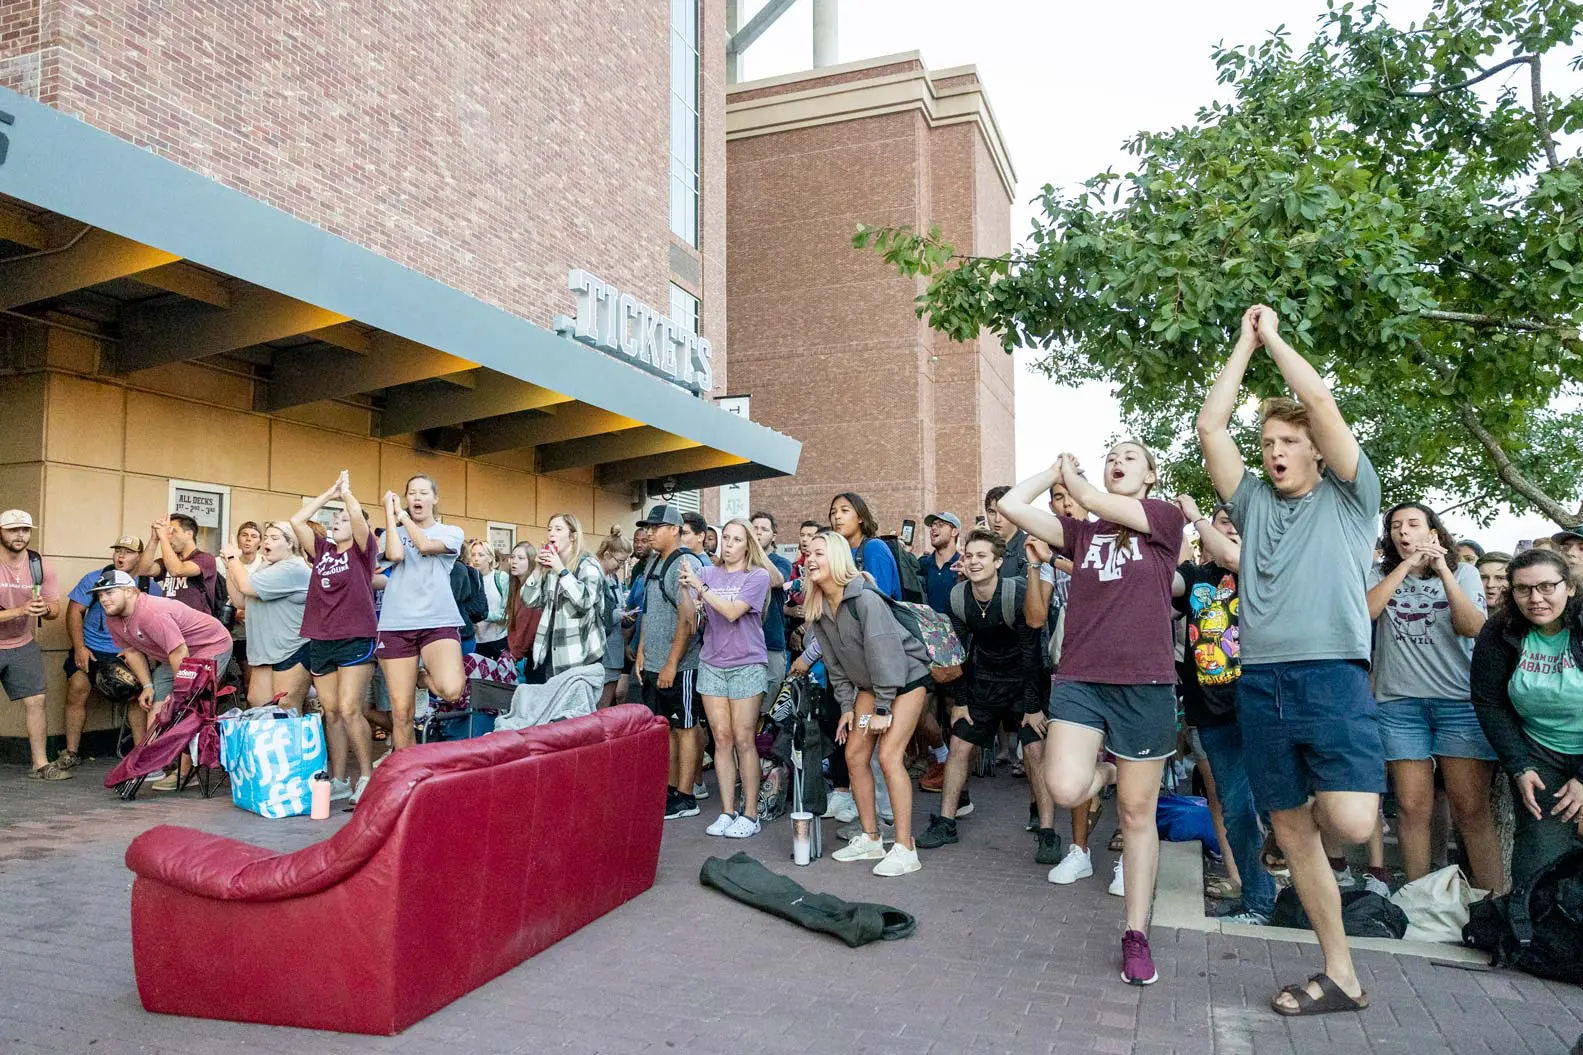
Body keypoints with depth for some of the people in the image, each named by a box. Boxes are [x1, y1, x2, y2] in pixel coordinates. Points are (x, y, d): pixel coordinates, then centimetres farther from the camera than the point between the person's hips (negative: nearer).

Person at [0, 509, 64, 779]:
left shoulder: (41, 566, -3)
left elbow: (55, 610, 1)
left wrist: (45, 609, -21)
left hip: (23, 646, 3)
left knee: (35, 702, 1)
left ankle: (41, 765, 7)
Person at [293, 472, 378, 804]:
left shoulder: (363, 550, 1)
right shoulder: (322, 550, 15)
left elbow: (357, 513, -15)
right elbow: (296, 521, 8)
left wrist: (345, 491, 3)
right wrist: (329, 493, 11)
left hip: (355, 639, -6)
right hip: (321, 640, 6)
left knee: (349, 710, -12)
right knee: (330, 713, 7)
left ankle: (368, 777, -4)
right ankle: (338, 780, 13)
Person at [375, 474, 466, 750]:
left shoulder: (451, 533, 10)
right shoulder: (395, 533, 14)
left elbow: (425, 545, -11)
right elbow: (395, 554, -9)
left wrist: (402, 514, 0)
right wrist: (390, 511, -1)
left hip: (439, 621, -1)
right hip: (397, 624, 2)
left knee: (451, 690, -26)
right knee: (401, 712, 0)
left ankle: (428, 676, 8)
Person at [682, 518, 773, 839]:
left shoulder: (757, 576, -4)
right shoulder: (707, 573, 7)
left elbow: (732, 612, -16)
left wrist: (700, 586, -20)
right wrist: (687, 590, -16)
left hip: (747, 664, -4)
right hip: (711, 664, 4)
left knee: (744, 740, -1)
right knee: (721, 739, 5)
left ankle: (750, 814, 8)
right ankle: (727, 812, 12)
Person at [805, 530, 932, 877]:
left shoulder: (865, 599, -27)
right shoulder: (818, 608, -2)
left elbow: (884, 652, -26)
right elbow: (834, 662, 6)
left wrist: (882, 709, -22)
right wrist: (846, 706, 4)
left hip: (906, 676, -8)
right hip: (869, 683, 8)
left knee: (889, 755, -16)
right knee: (854, 755, 3)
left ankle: (905, 848, -9)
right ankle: (870, 839, 16)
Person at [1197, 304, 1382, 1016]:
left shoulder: (1348, 498, 10)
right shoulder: (1254, 502, 19)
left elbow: (1323, 403, -2)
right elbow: (1209, 427, 11)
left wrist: (1274, 336, 9)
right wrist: (1244, 343, 14)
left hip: (1333, 676, -4)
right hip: (1259, 683, 4)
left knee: (1352, 823, -22)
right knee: (1290, 832, 7)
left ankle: (1330, 795, 15)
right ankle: (1340, 977, 20)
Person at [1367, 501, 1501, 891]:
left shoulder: (1463, 572, 8)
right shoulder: (1380, 575, 10)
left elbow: (1472, 628, -7)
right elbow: (1365, 611, -11)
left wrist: (1442, 570, -14)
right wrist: (1406, 564, -12)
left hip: (1460, 701, -1)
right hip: (1399, 702, 1)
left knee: (1472, 809, -3)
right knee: (1412, 808, 1)